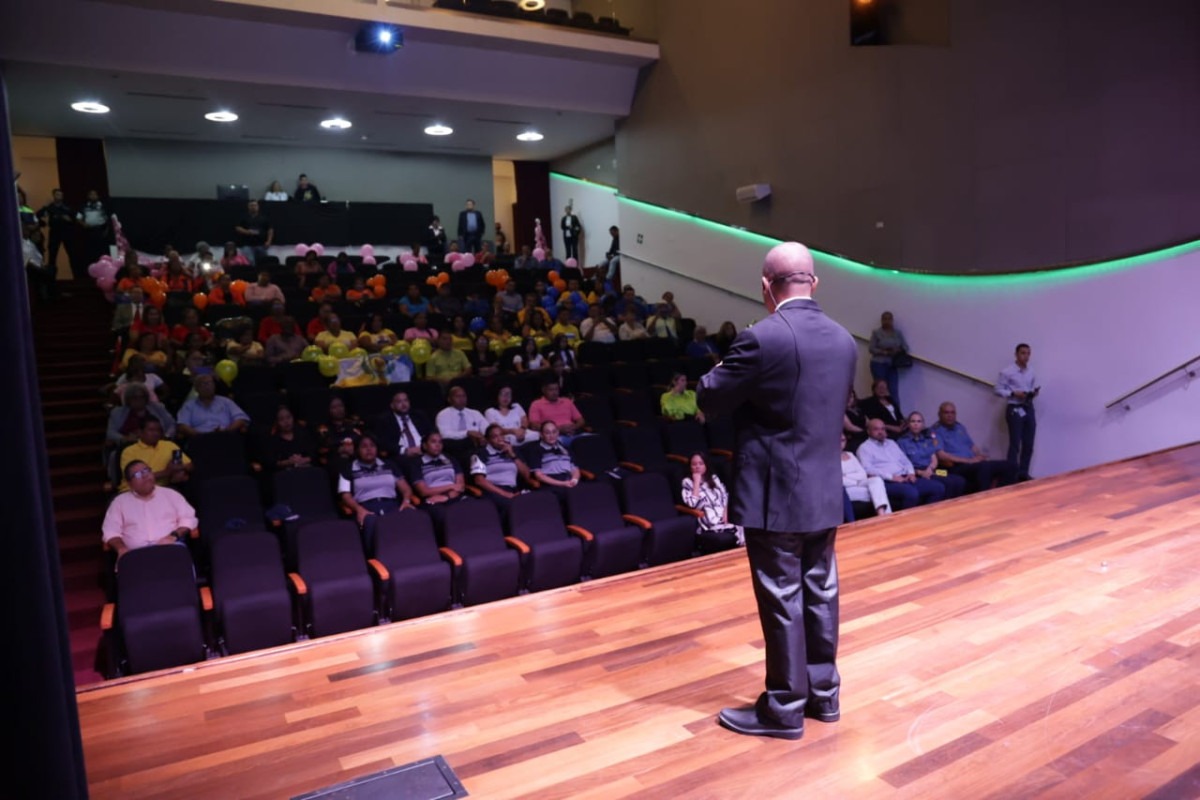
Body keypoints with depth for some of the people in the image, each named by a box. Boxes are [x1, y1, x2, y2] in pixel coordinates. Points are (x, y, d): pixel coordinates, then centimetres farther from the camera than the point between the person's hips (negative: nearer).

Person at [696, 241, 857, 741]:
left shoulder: (762, 338, -19)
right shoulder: (843, 340, 5)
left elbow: (710, 401, -11)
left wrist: (725, 369, 9)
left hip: (776, 494, -7)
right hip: (825, 491, 7)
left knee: (782, 601, 4)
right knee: (820, 593, 18)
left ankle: (784, 708, 18)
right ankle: (823, 692, 33)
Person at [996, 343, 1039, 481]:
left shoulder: (1031, 372, 9)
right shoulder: (1007, 371, -9)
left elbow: (1034, 387, 17)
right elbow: (998, 389, -8)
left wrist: (1035, 392, -5)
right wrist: (1014, 393, -20)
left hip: (1029, 408, 6)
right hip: (1014, 409, -6)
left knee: (1028, 444, 8)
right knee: (1015, 444, -4)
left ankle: (1023, 473, 19)